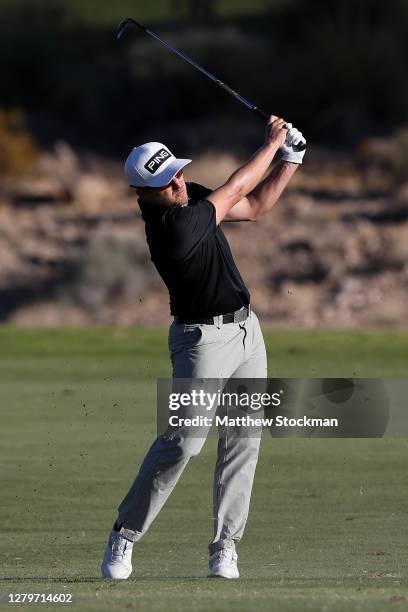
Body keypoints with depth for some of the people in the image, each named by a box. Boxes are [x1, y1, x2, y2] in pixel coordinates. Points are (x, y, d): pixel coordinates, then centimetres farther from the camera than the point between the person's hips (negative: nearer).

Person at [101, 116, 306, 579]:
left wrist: (290, 160, 5)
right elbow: (237, 189, -13)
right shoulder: (172, 227, -24)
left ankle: (224, 546, 8)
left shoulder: (189, 196, 3)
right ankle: (123, 537, -4)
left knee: (244, 442, 3)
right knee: (182, 442, -16)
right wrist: (272, 143, -1)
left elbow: (254, 206, 15)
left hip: (245, 330, 8)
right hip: (202, 340, -8)